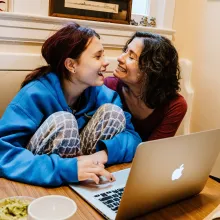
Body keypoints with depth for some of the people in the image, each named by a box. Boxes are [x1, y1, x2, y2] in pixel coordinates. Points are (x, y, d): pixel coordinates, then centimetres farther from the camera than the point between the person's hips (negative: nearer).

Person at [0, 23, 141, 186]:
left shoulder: (99, 92, -7)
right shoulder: (36, 94, -23)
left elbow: (133, 137, -10)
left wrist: (104, 152, -32)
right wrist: (67, 168, -43)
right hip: (35, 185, -4)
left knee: (112, 111, -12)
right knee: (62, 121, -30)